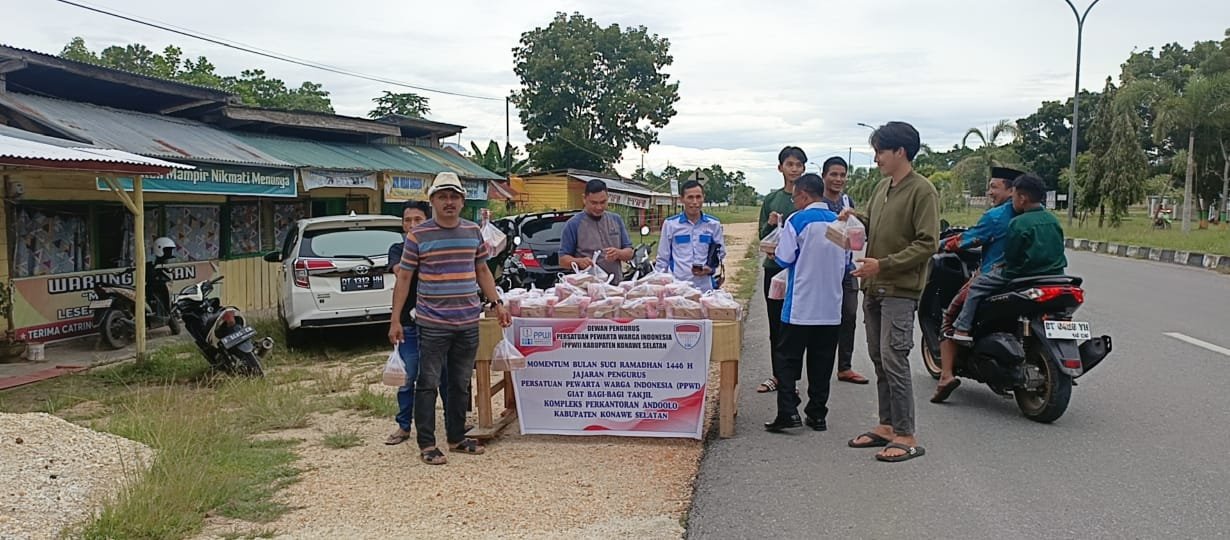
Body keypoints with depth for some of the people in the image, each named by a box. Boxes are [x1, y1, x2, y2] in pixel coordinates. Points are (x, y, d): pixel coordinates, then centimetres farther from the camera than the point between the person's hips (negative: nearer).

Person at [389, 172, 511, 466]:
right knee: (428, 384, 1)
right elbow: (404, 277, -2)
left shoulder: (473, 232, 8)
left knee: (461, 384, 14)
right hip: (432, 324, -4)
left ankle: (457, 438, 26)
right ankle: (426, 444, 10)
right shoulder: (418, 235, -5)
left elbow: (482, 271, 18)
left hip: (468, 323, 5)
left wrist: (496, 303, 9)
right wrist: (395, 320, -5)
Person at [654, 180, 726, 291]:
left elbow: (720, 252, 14)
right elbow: (663, 258, 8)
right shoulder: (670, 224, 3)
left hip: (705, 287, 1)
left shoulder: (713, 224, 6)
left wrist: (710, 268, -5)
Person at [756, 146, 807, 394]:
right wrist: (770, 224, -10)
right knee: (775, 325, 11)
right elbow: (763, 236, 11)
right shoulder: (772, 199, 10)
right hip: (774, 268, 4)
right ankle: (777, 376, 21)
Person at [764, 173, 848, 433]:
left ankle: (788, 412, -3)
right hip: (831, 306, 5)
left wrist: (775, 251, 12)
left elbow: (784, 259, -8)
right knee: (821, 362, 10)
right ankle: (817, 414, 14)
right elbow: (844, 264, 15)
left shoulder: (798, 221, -10)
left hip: (800, 306, -5)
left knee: (788, 359, 3)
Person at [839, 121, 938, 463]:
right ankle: (887, 426, 22)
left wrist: (884, 265, -20)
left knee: (894, 361, -10)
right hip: (873, 288, 9)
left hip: (900, 291, -8)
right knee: (879, 360, 12)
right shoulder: (882, 188, 15)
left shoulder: (922, 191, -10)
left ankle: (907, 437, -3)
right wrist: (857, 219, 5)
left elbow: (928, 243, -16)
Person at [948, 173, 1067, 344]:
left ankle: (962, 329, -4)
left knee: (978, 284, 2)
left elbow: (1010, 257, -11)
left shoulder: (1019, 223, -13)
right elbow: (1058, 250, 17)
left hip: (1026, 277, -7)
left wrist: (999, 267, 7)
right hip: (1055, 276, 7)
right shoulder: (1053, 220, 8)